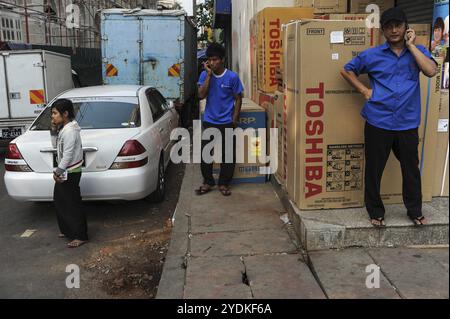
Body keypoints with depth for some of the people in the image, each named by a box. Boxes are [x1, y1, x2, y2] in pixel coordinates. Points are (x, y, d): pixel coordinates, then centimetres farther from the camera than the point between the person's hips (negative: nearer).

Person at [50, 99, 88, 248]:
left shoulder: (70, 131, -21)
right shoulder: (63, 128, 10)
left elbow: (68, 155, -22)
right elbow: (55, 145, 18)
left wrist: (58, 171, -16)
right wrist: (54, 130, 4)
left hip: (70, 173, -10)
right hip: (64, 172, 10)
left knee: (72, 204, -4)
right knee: (60, 201, 19)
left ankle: (80, 236, 5)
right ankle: (67, 230, 32)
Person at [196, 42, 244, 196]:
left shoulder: (232, 77, -6)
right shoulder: (204, 75, 0)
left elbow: (238, 99, -1)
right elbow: (201, 95, -12)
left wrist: (234, 119, -7)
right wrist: (208, 74, -15)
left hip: (226, 122, -2)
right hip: (209, 122, 2)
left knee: (228, 155, 5)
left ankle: (224, 183, 21)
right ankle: (208, 182, 22)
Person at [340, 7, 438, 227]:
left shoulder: (417, 52, 7)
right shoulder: (372, 55, 3)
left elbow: (431, 71, -11)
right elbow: (346, 70, 12)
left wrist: (410, 45, -7)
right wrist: (364, 90, 1)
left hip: (408, 124, 1)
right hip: (378, 122, -1)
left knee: (411, 168, 11)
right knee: (374, 169, 7)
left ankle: (415, 211, 31)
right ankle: (375, 212, 25)